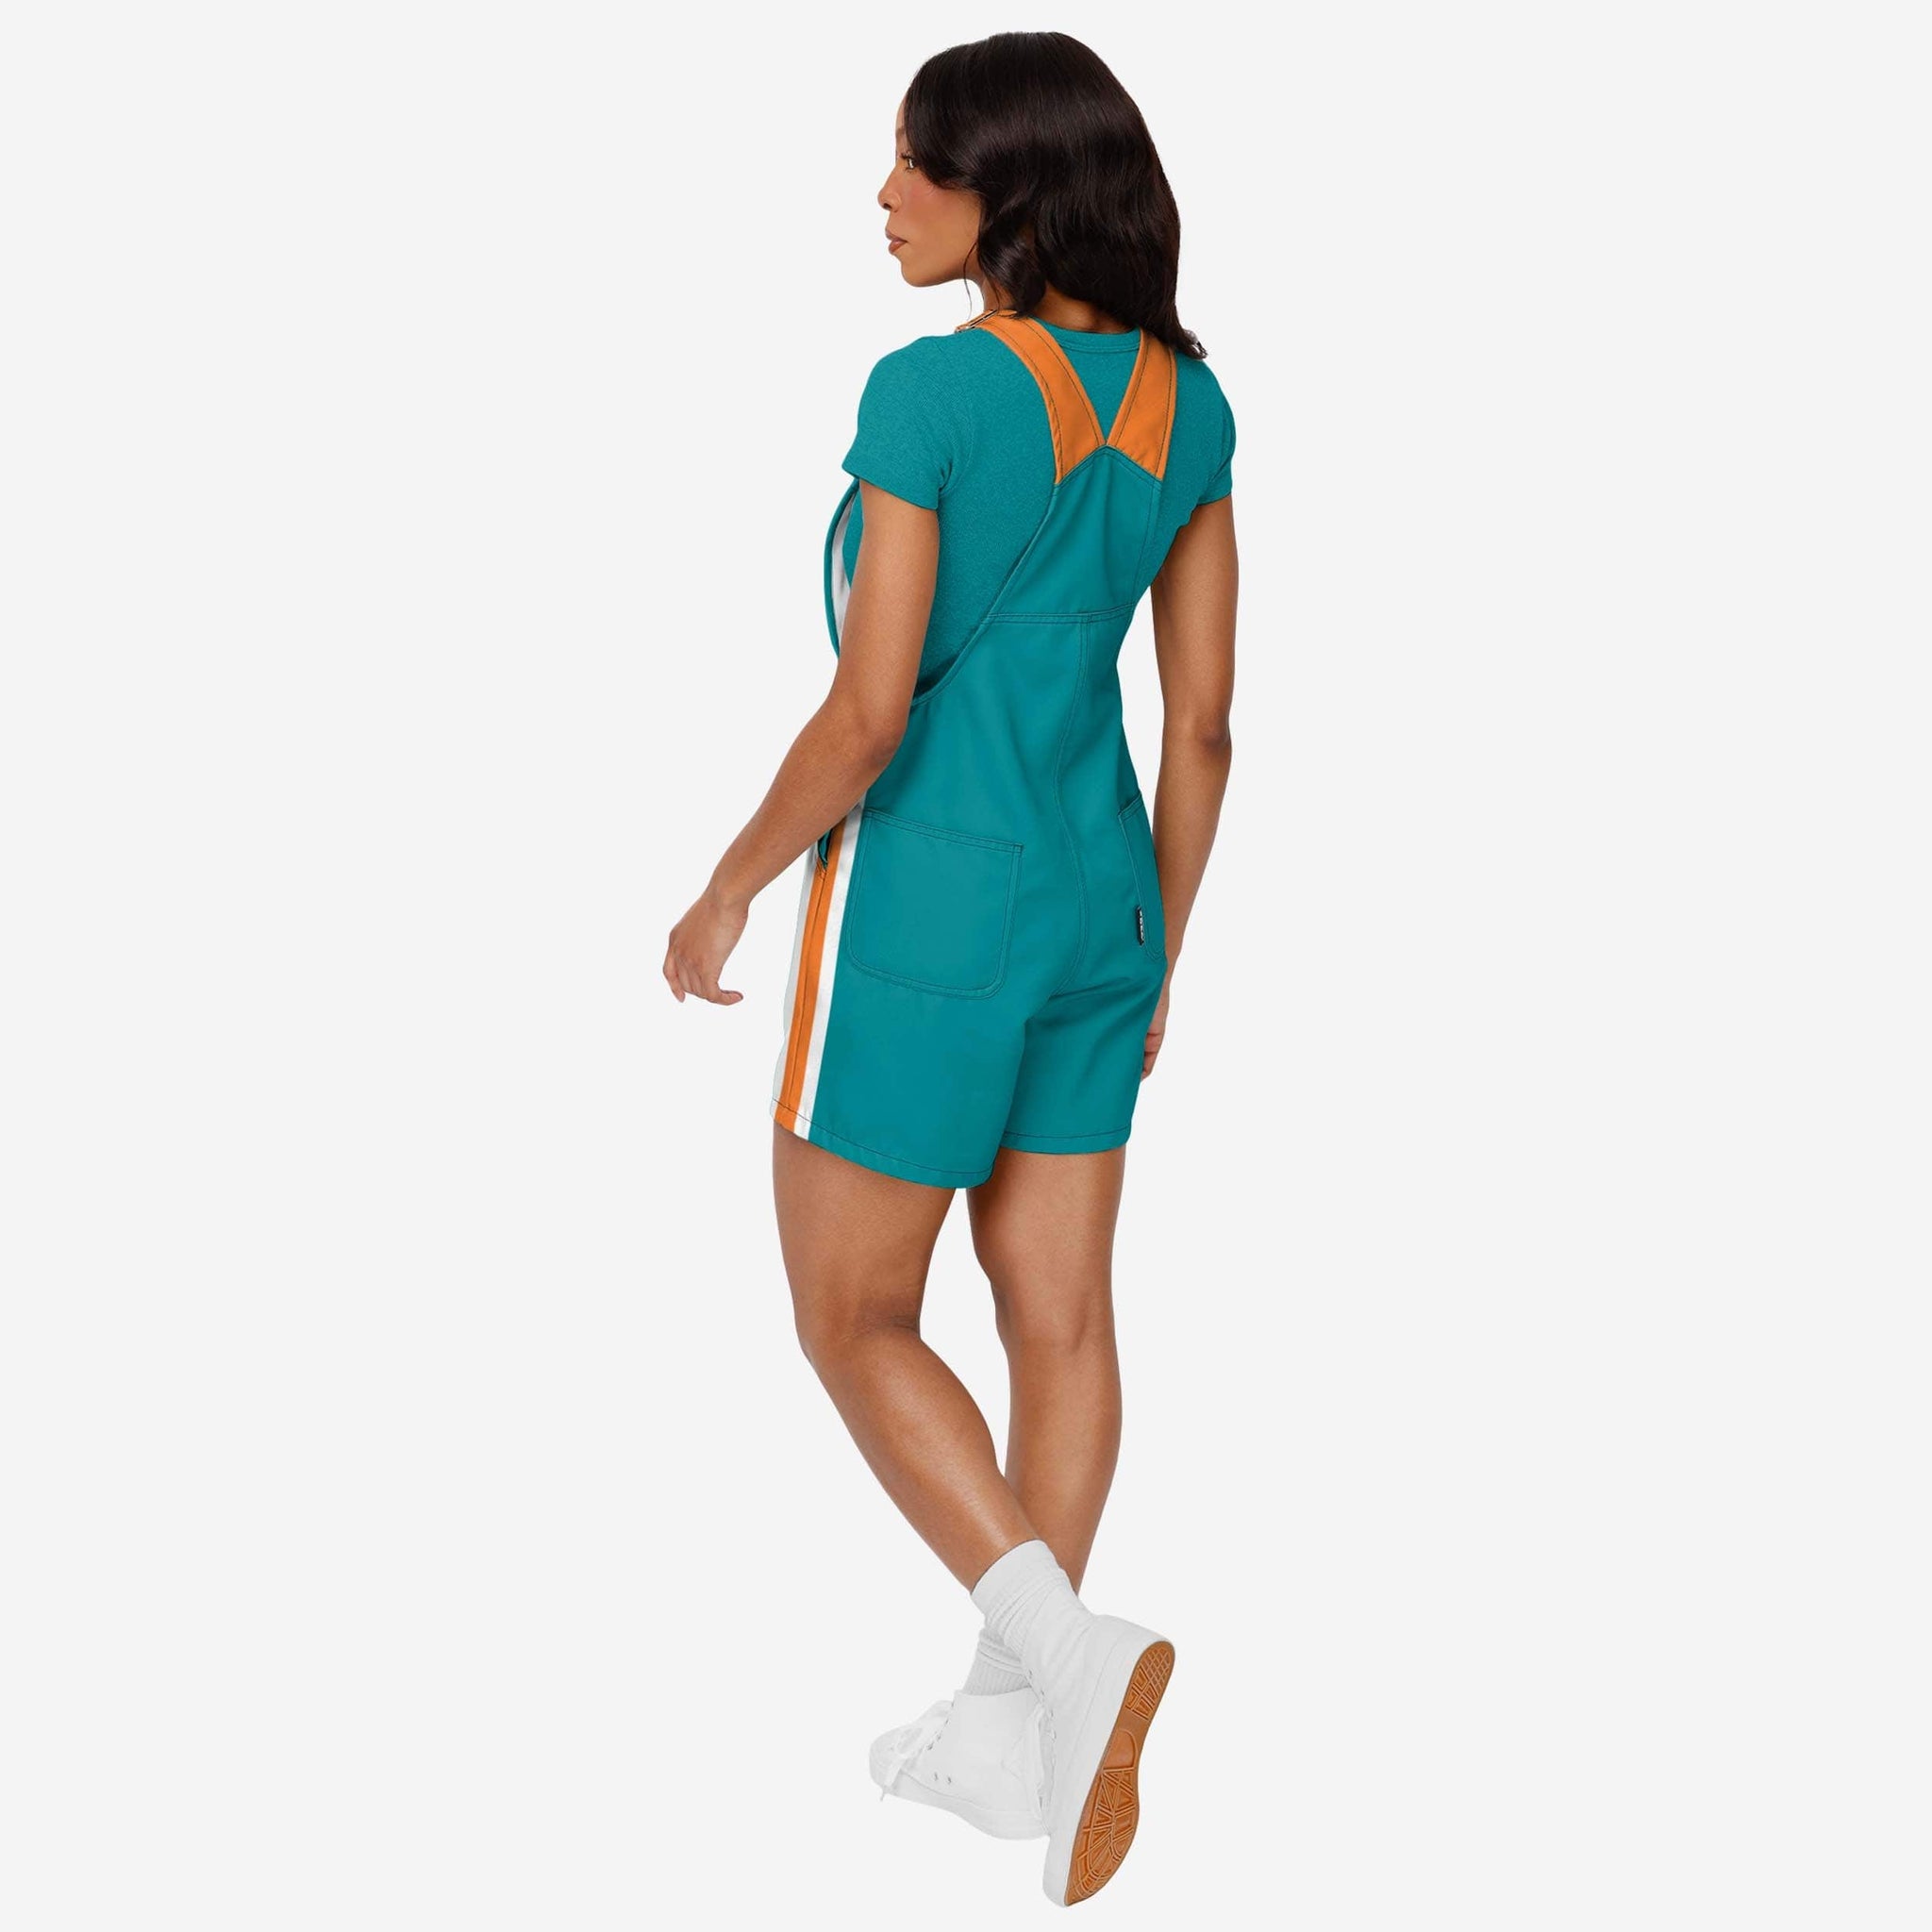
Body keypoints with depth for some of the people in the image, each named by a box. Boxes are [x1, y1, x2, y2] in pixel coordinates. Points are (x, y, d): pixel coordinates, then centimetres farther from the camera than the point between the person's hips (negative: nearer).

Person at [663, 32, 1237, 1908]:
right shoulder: (1183, 399, 4)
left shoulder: (932, 390, -17)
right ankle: (1019, 1718, 23)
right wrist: (1158, 949, 16)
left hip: (929, 894, -7)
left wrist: (726, 896, -5)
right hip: (1095, 897, 7)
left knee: (853, 1321, 7)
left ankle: (1065, 1645, -8)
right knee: (1056, 1315, 12)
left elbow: (870, 710, -18)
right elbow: (1202, 720, 7)